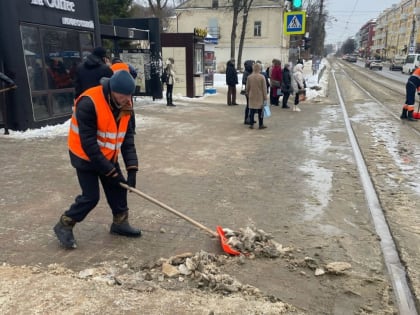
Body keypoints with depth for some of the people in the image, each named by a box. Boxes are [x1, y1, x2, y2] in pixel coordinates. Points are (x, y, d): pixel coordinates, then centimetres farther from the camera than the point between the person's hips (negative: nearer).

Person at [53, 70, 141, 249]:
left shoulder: (125, 104, -8)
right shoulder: (88, 104, -30)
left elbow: (127, 136, -5)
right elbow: (88, 144, -28)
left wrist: (132, 167, -14)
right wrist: (110, 171, -25)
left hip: (108, 155, 7)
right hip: (85, 156, -7)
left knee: (118, 189, 9)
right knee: (91, 196, -5)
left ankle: (120, 223, 28)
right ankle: (64, 226, 15)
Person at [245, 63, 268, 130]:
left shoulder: (249, 77, -2)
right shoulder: (262, 77, -11)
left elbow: (247, 87, 6)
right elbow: (264, 88, -9)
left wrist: (248, 94, 23)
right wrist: (265, 98, -3)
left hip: (252, 97, 3)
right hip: (260, 97, -3)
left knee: (252, 111, 8)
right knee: (260, 111, 6)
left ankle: (251, 125, 11)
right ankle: (260, 125, 11)